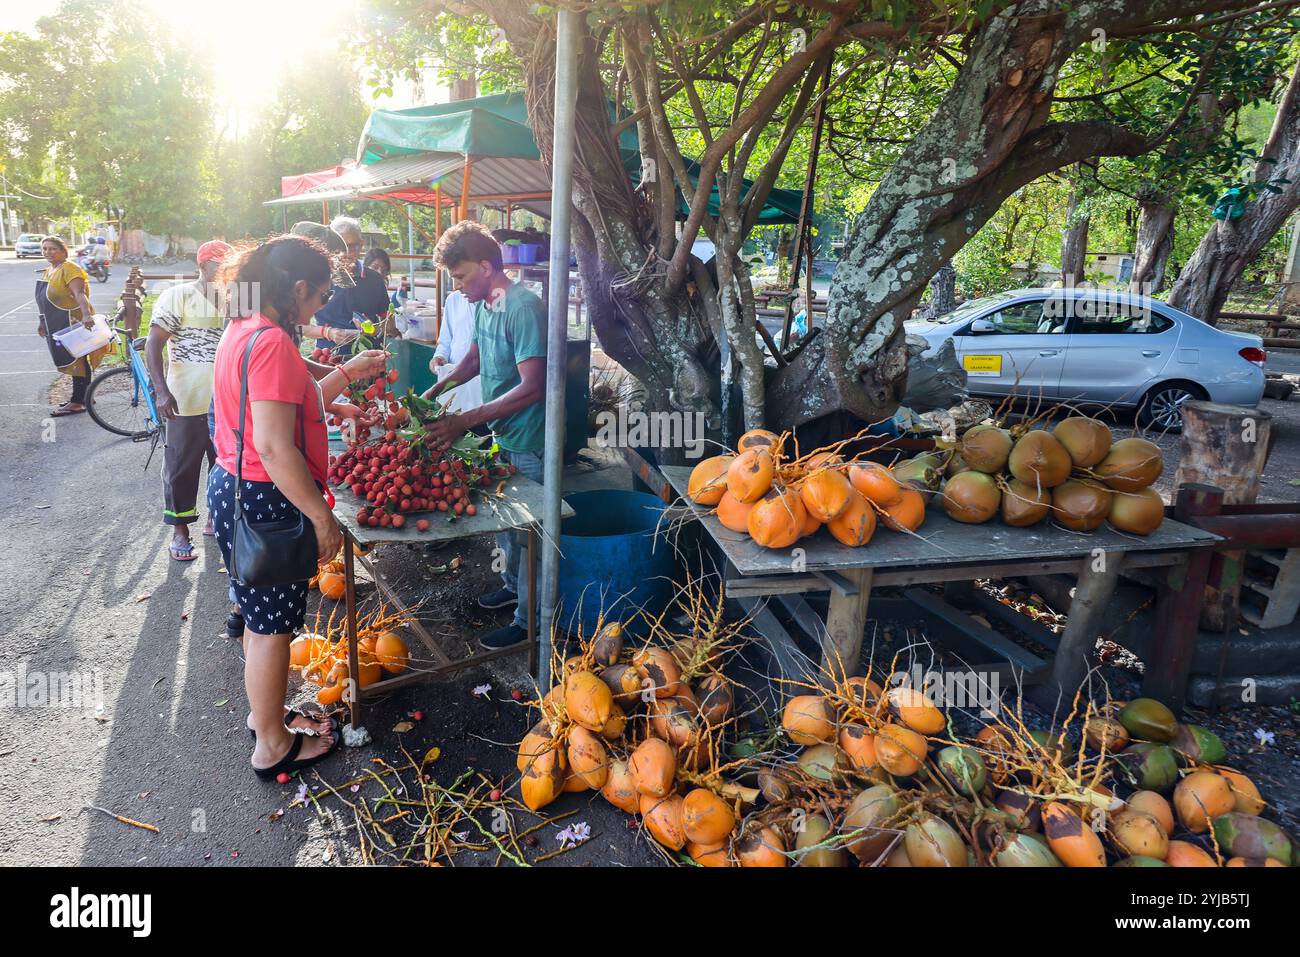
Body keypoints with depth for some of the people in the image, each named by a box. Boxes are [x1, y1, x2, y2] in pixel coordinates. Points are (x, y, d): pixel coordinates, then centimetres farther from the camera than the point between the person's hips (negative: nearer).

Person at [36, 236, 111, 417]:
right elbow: (45, 300, 24)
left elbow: (79, 293, -28)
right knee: (73, 362, 13)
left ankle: (77, 402, -1)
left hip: (74, 324, -9)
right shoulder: (49, 270, 16)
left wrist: (86, 314, -43)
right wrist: (43, 322, 26)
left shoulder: (69, 268, -13)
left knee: (77, 361, -5)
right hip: (58, 326, 9)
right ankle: (84, 397, 21)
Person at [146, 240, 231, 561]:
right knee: (182, 466, 4)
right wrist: (161, 390, -21)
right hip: (189, 402, -6)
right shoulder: (178, 296, -8)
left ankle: (215, 518, 32)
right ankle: (180, 530, 16)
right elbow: (153, 345, -12)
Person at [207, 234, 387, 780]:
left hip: (234, 489, 10)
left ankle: (266, 712, 41)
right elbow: (274, 447, -28)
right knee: (272, 626, 5)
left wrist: (348, 373, 20)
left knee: (262, 618, 23)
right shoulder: (272, 342, -23)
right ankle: (273, 746, 21)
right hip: (263, 502, -10)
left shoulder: (244, 330, 9)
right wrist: (322, 516, -22)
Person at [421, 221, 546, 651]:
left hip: (528, 442, -9)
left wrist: (465, 420, -31)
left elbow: (532, 386, -29)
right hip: (501, 435, 9)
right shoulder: (483, 304, 5)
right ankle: (513, 584, 44)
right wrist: (434, 391, 8)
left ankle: (527, 620, 18)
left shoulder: (524, 308, -23)